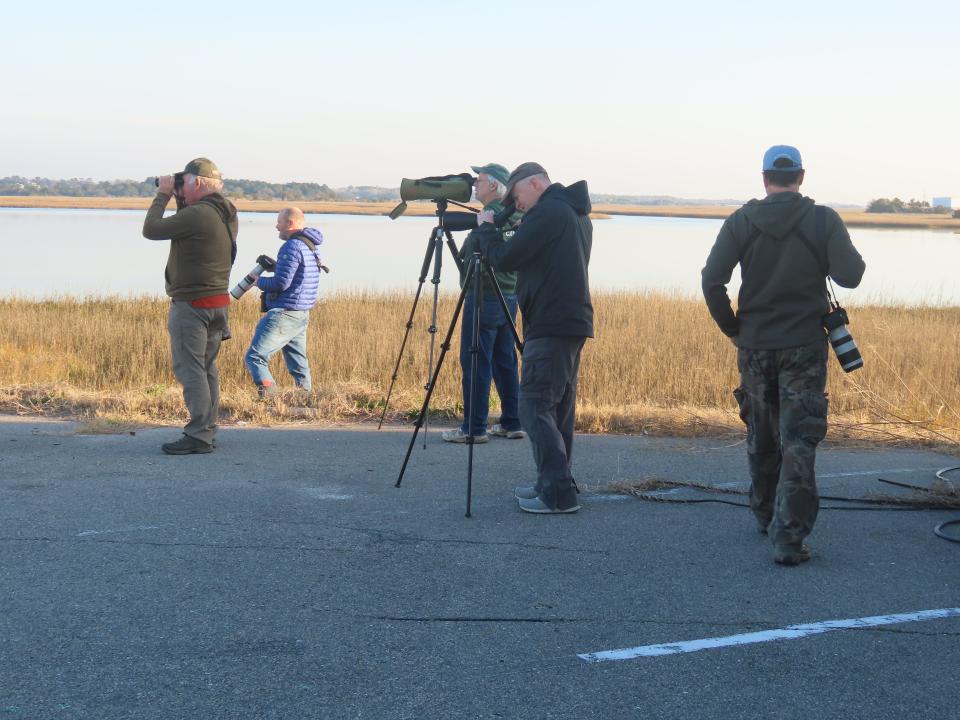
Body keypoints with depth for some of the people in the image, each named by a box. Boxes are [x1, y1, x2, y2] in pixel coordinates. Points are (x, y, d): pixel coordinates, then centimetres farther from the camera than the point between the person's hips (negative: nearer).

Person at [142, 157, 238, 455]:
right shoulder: (227, 214, 9)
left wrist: (163, 194, -2)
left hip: (191, 305, -9)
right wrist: (178, 198, 14)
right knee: (206, 368, 14)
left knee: (189, 369, -7)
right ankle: (208, 431, 18)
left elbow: (151, 229, -13)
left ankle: (198, 435, -8)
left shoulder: (197, 215, -20)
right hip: (217, 304, 9)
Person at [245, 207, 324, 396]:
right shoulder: (310, 246, 13)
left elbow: (281, 283, -21)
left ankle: (269, 396, -22)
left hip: (284, 315, -10)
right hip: (302, 315, 10)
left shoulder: (292, 247, -16)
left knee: (254, 357, -10)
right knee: (298, 363, 16)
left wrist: (260, 281, -3)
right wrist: (274, 266, 12)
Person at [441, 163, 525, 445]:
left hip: (483, 298, -9)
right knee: (505, 362, 13)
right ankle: (512, 423, 16)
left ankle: (474, 427, -4)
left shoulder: (490, 216, -15)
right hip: (508, 298, 9)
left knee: (475, 363, -5)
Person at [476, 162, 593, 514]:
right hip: (574, 323, 10)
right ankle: (553, 484, 21)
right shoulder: (577, 214, 18)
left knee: (536, 407, -8)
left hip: (550, 326, -10)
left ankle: (559, 494, -12)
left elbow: (504, 258, -14)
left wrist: (485, 227, 2)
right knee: (558, 406, 15)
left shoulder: (547, 213, -13)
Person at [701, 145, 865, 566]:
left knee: (761, 439, 19)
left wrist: (731, 328, 5)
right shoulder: (824, 221, -7)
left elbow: (712, 281, -7)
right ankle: (788, 537, -12)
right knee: (799, 443, -2)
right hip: (805, 348, -2)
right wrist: (851, 258, 11)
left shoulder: (741, 222, -2)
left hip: (754, 346, 2)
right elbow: (850, 276, -11)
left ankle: (766, 516, 33)